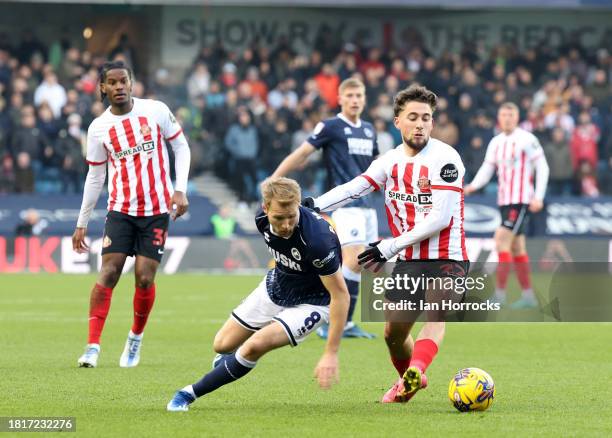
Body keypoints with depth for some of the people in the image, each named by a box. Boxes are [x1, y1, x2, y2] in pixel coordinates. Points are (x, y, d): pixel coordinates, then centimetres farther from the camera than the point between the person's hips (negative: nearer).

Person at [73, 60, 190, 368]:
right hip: (120, 210, 1)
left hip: (157, 210, -1)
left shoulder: (156, 111, -4)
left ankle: (136, 337, 20)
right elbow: (95, 176, 11)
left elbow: (181, 147, 5)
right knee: (108, 273, -12)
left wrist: (180, 190, -6)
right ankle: (92, 347, -13)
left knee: (144, 278, -5)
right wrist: (82, 223, 12)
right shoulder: (99, 128, 2)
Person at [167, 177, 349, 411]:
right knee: (223, 345, 13)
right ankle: (227, 363, 52)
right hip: (275, 287, 6)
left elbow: (341, 295, -31)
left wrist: (331, 354, -33)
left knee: (255, 346, -25)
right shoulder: (262, 218, -20)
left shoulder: (317, 240, -39)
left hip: (310, 303, -6)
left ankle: (190, 393, -7)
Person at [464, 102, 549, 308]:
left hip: (521, 201, -7)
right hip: (504, 200, 7)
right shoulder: (496, 142, 12)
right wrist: (473, 186, -10)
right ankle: (528, 296, 16)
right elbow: (487, 169, 10)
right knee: (517, 248, 10)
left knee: (502, 240, -17)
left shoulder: (527, 139, -7)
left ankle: (499, 293, -18)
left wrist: (538, 197, -15)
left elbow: (542, 168, -7)